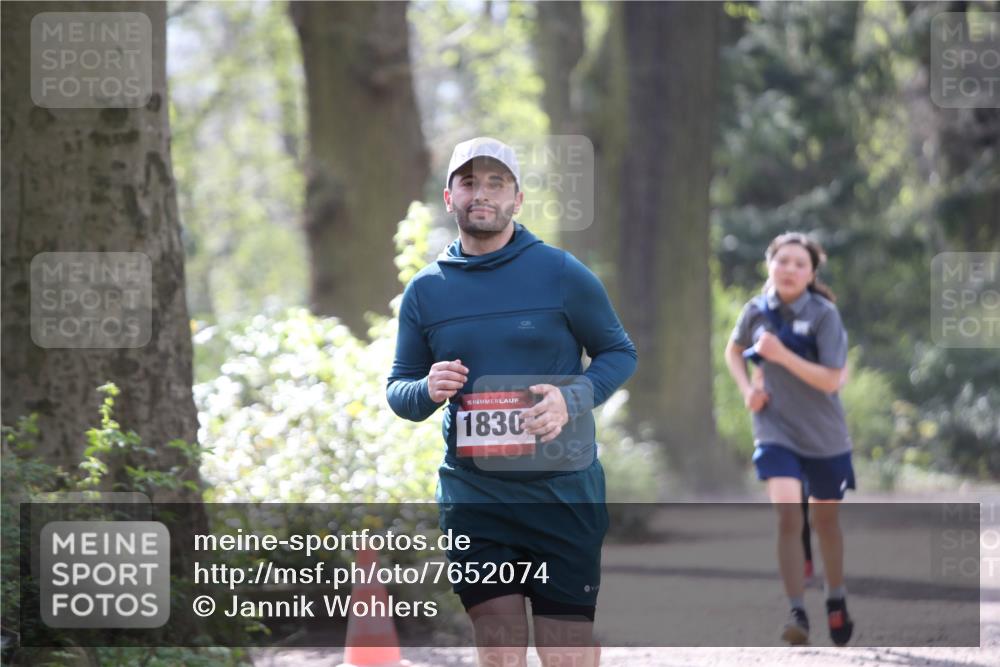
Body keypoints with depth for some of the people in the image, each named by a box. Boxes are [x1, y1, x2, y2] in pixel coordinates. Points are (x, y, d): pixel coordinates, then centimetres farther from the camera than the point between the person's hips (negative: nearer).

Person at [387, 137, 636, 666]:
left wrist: (572, 399, -14)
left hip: (563, 494, -2)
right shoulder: (425, 289, 7)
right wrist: (426, 392, -10)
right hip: (471, 498, 2)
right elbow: (398, 387, 14)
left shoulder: (562, 273, -2)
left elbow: (620, 353, 6)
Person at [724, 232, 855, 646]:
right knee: (786, 515, -18)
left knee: (825, 519, 15)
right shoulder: (756, 311, -4)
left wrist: (781, 355, -28)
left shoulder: (824, 315, -14)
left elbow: (831, 380, -20)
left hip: (824, 437, -1)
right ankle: (797, 613, -16)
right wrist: (746, 388, 1)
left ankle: (836, 602, 37)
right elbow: (734, 350, 18)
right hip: (775, 430, 1)